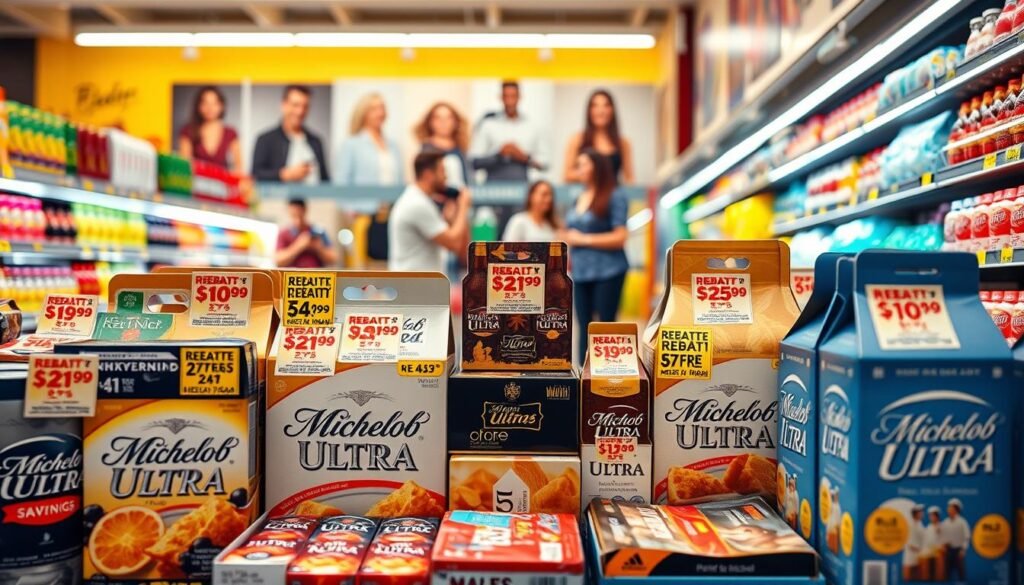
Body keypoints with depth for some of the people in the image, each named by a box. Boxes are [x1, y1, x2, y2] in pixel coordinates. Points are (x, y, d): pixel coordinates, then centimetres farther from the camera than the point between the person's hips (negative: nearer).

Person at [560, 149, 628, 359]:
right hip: (581, 273, 7)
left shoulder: (614, 198, -7)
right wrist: (567, 236, 0)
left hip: (608, 272, -6)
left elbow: (620, 237, -13)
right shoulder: (578, 200, 13)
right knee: (585, 327, 10)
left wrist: (583, 239, -11)